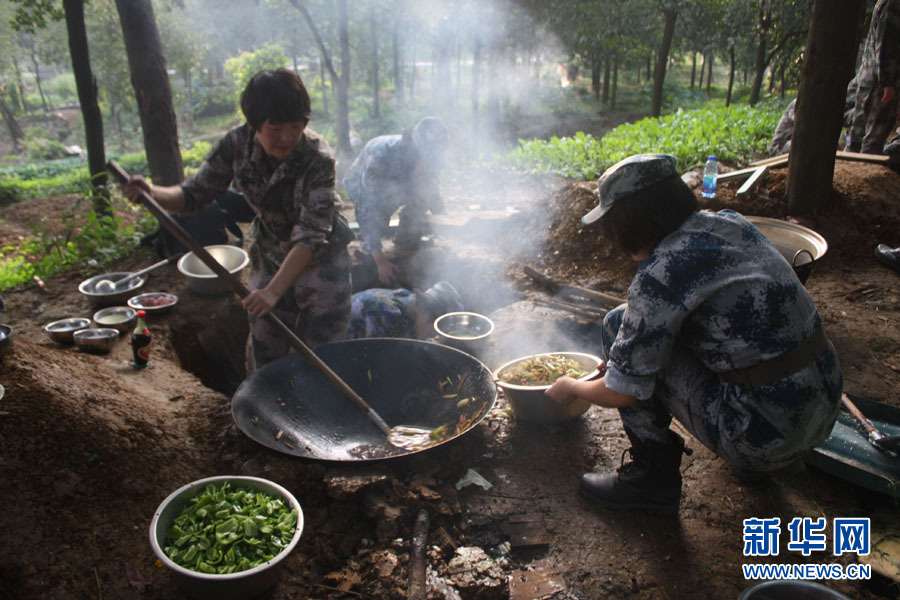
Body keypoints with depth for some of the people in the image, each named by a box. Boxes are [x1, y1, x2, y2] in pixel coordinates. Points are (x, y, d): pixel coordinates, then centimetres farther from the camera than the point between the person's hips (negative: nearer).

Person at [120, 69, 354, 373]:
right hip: (269, 259, 4)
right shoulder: (237, 144, -14)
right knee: (264, 358, 9)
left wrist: (273, 290, -44)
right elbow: (195, 194, -6)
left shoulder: (317, 158, -27)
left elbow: (311, 235, -34)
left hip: (321, 261, -4)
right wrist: (153, 192, -27)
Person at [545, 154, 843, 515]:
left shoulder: (662, 272, -19)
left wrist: (572, 389, 9)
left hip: (769, 435, -8)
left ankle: (654, 477, 6)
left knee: (619, 326, -3)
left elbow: (623, 392, -14)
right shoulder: (731, 223, 6)